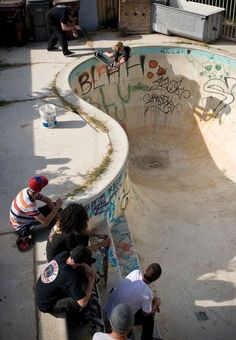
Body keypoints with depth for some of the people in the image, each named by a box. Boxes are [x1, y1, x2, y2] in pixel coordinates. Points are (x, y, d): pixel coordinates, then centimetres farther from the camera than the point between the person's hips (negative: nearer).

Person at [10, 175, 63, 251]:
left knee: (53, 205, -1)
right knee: (53, 219, -16)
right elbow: (46, 222, -37)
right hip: (22, 228, -8)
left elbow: (47, 200, -2)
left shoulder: (27, 191, -16)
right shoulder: (29, 204, -41)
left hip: (23, 218, 8)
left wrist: (56, 211, -14)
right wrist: (57, 207, -30)